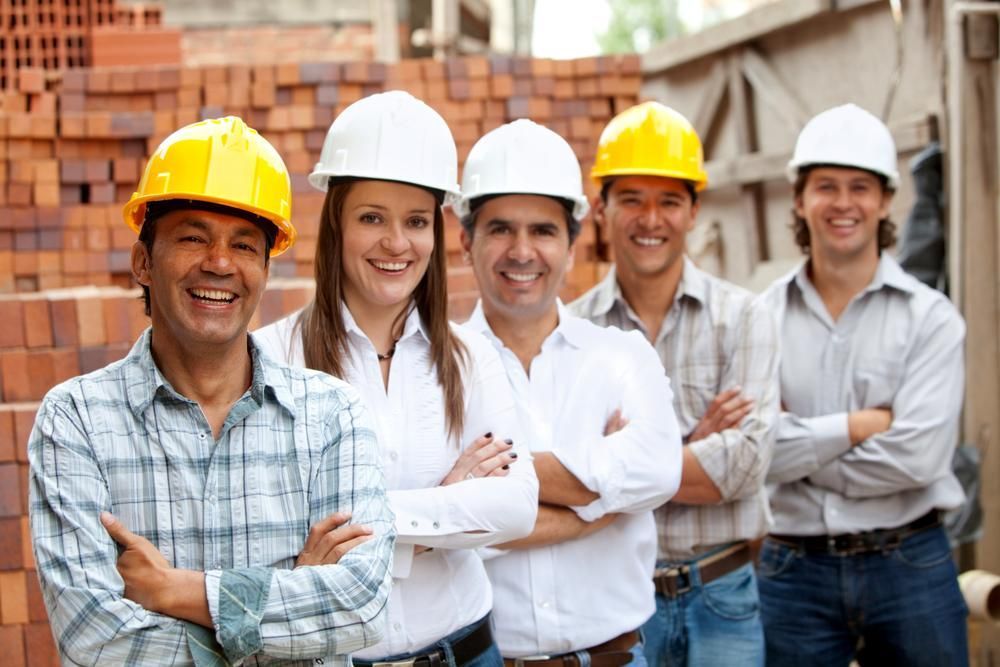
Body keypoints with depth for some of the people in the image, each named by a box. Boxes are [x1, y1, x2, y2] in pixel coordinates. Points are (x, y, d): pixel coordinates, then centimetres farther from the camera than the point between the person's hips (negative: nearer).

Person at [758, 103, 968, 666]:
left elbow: (918, 455, -14)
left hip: (909, 563, -1)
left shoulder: (930, 317, -3)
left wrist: (801, 452, -9)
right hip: (794, 570, 1)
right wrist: (858, 425, -14)